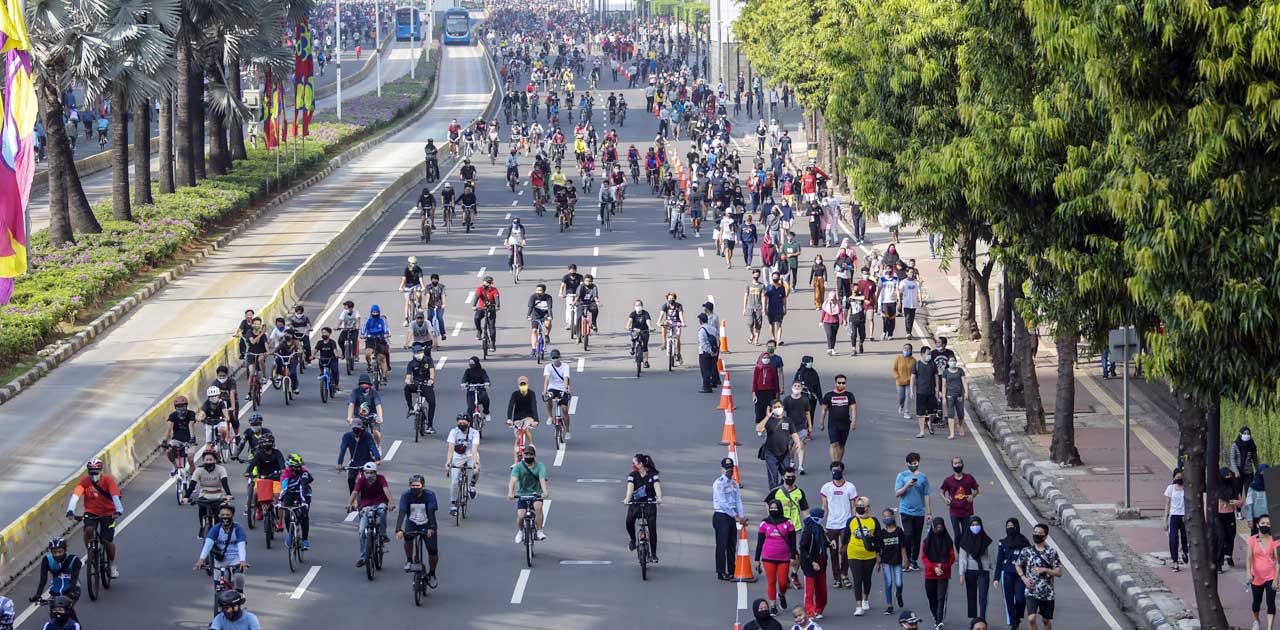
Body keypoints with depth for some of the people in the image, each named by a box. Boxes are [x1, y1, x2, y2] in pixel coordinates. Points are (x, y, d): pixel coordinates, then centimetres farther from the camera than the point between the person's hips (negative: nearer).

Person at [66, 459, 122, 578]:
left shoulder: (108, 480, -18)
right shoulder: (84, 481, -14)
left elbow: (115, 496, -30)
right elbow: (75, 495, -26)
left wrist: (118, 510, -47)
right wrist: (70, 510, -43)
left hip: (108, 513, -1)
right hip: (91, 512, 1)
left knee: (107, 540, -7)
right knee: (88, 530, -28)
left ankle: (112, 565, 19)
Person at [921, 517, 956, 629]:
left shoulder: (947, 541, 0)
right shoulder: (927, 541, 3)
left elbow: (952, 558, 1)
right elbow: (923, 557, -1)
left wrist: (942, 566, -15)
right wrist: (934, 567, -14)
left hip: (944, 574, -2)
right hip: (930, 574, 2)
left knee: (941, 598, -13)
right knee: (932, 598, 12)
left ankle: (940, 621, -21)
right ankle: (936, 617, 31)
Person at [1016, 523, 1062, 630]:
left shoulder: (1052, 552, -3)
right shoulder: (1027, 551, 0)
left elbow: (1059, 573, -3)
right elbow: (1018, 565, 15)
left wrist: (1044, 570, -18)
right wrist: (1023, 578, -2)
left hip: (1047, 592, 0)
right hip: (1032, 592, 0)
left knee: (1046, 620, 13)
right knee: (1031, 619, -17)